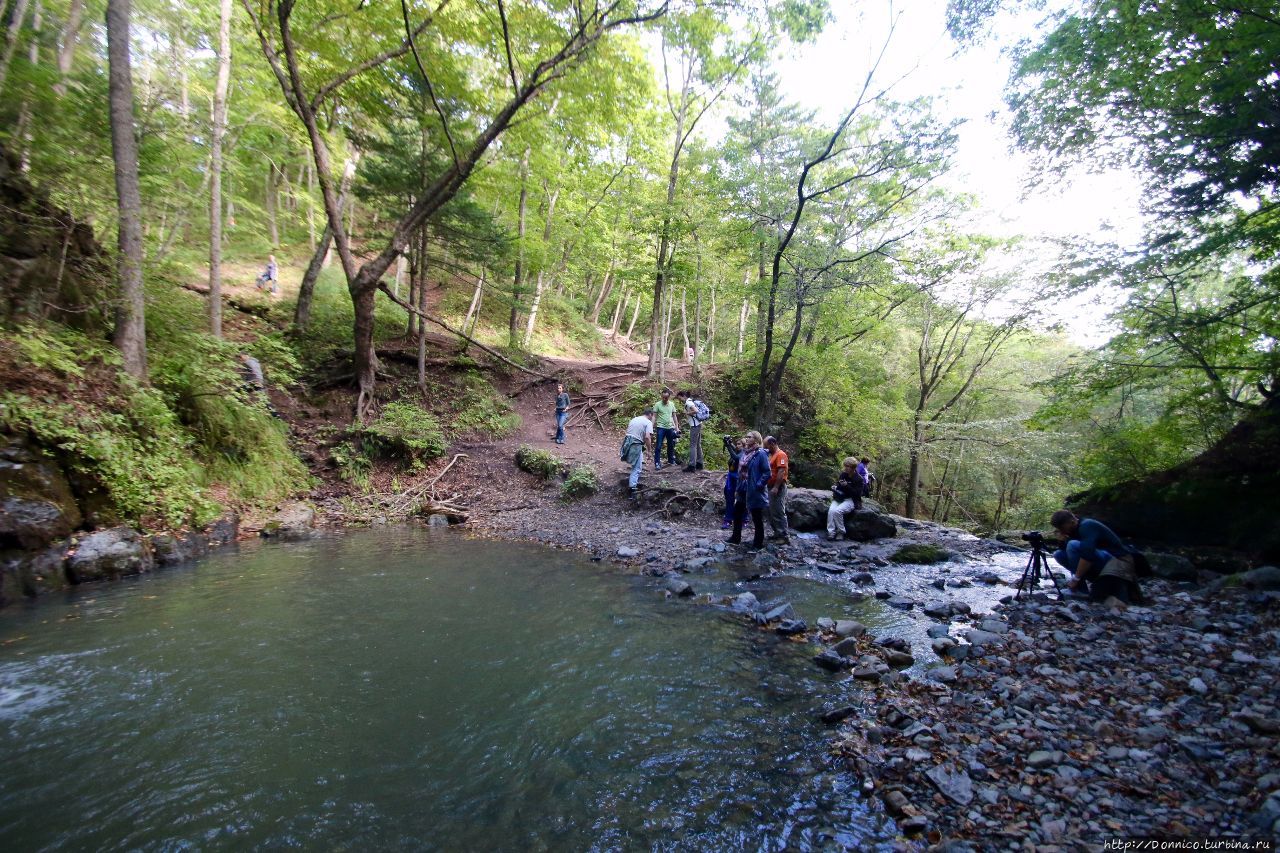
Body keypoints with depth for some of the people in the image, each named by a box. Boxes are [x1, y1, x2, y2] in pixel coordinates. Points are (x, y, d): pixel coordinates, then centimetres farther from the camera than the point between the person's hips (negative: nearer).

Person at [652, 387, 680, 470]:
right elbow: (654, 416, -7)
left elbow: (674, 416, 12)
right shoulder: (657, 404, -6)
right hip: (661, 428, -4)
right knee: (658, 446, -5)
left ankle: (671, 461, 29)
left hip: (670, 427, 4)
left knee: (671, 446, 14)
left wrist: (677, 427, 8)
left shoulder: (672, 404, 6)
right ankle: (657, 463, -2)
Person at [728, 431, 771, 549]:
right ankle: (736, 538, 34)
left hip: (754, 492, -9)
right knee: (737, 513, 18)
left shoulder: (761, 454, -15)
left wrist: (758, 485, -18)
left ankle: (758, 543, 16)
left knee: (757, 518, 4)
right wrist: (739, 487, 14)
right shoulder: (745, 452, 9)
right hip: (743, 490, 9)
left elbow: (767, 473, -18)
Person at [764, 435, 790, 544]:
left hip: (778, 488, -10)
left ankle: (785, 536, -4)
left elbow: (781, 472, -21)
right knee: (771, 512, 13)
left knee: (779, 512, -8)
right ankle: (777, 533, 21)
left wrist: (776, 487, -24)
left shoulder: (781, 455, -13)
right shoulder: (772, 455, 16)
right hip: (770, 487, 10)